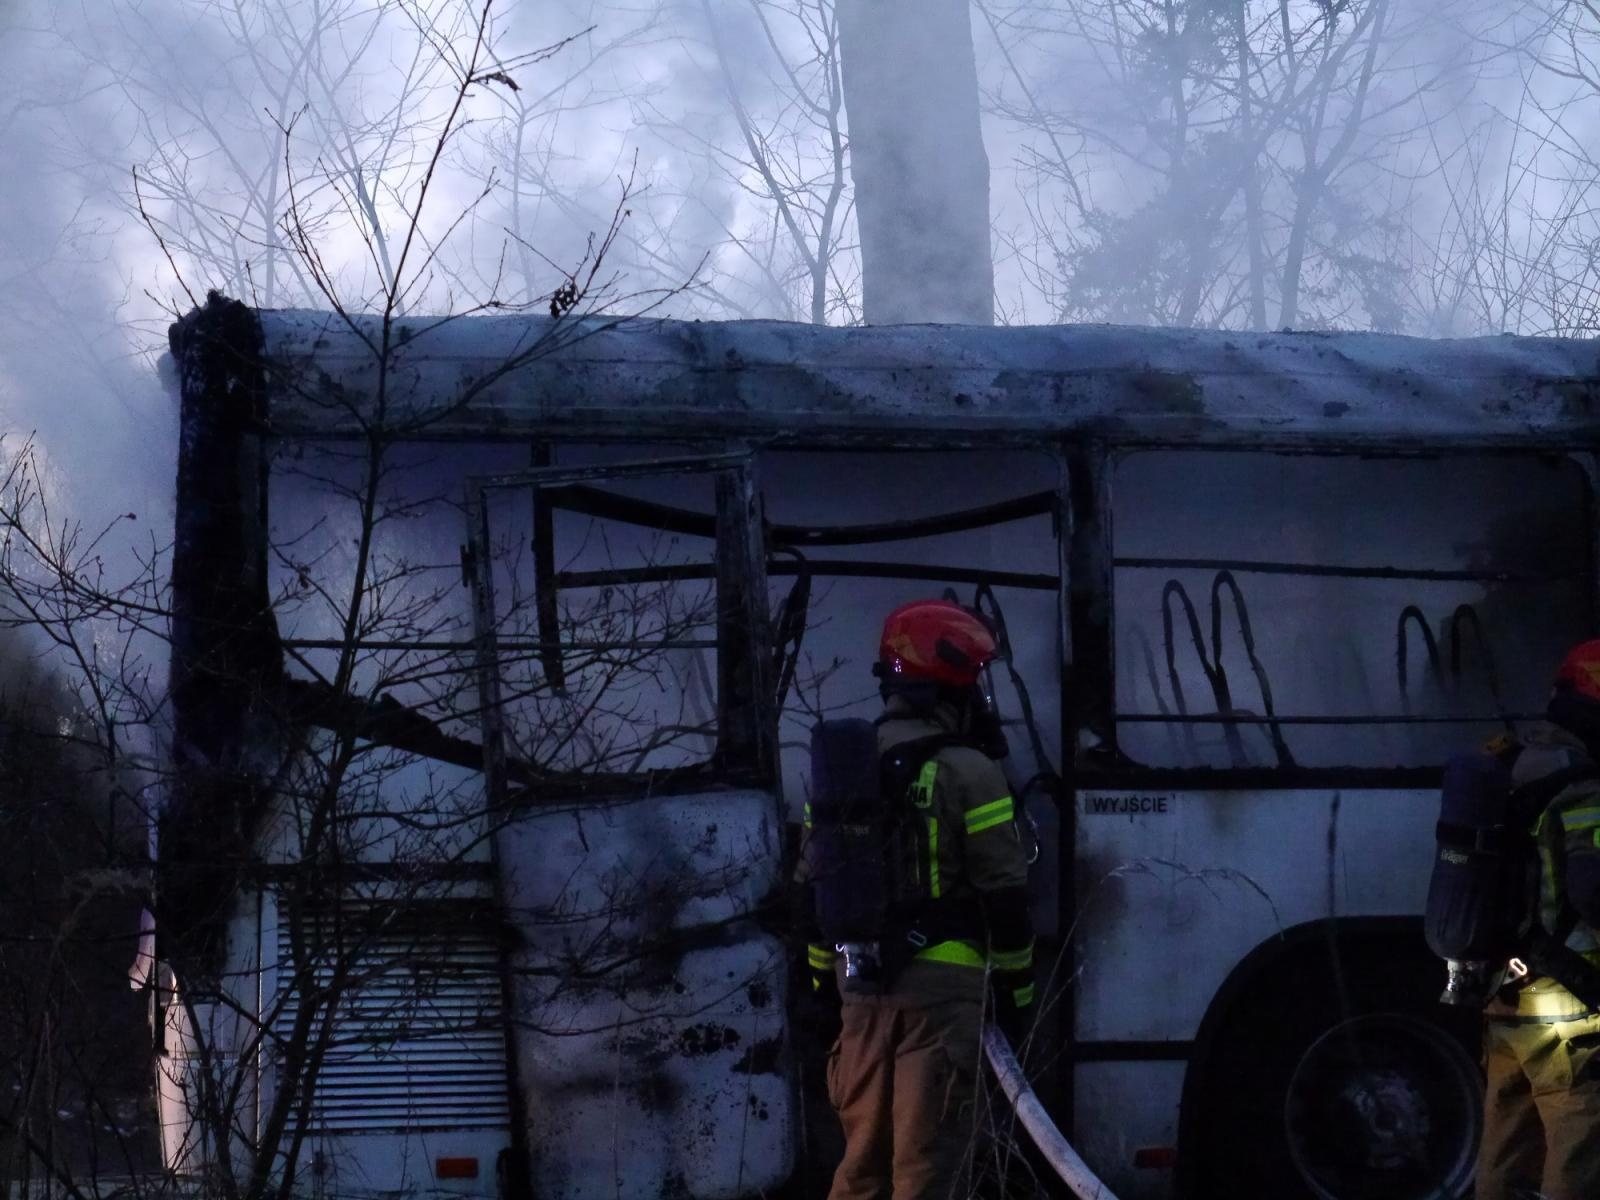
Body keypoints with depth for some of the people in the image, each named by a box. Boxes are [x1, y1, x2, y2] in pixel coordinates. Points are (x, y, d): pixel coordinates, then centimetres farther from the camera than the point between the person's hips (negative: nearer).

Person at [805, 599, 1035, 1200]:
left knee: (864, 1152, 14)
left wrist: (826, 984, 22)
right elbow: (1004, 897, -9)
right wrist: (1015, 991, 0)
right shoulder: (966, 773, -9)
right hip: (940, 985, -6)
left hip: (861, 988, 6)